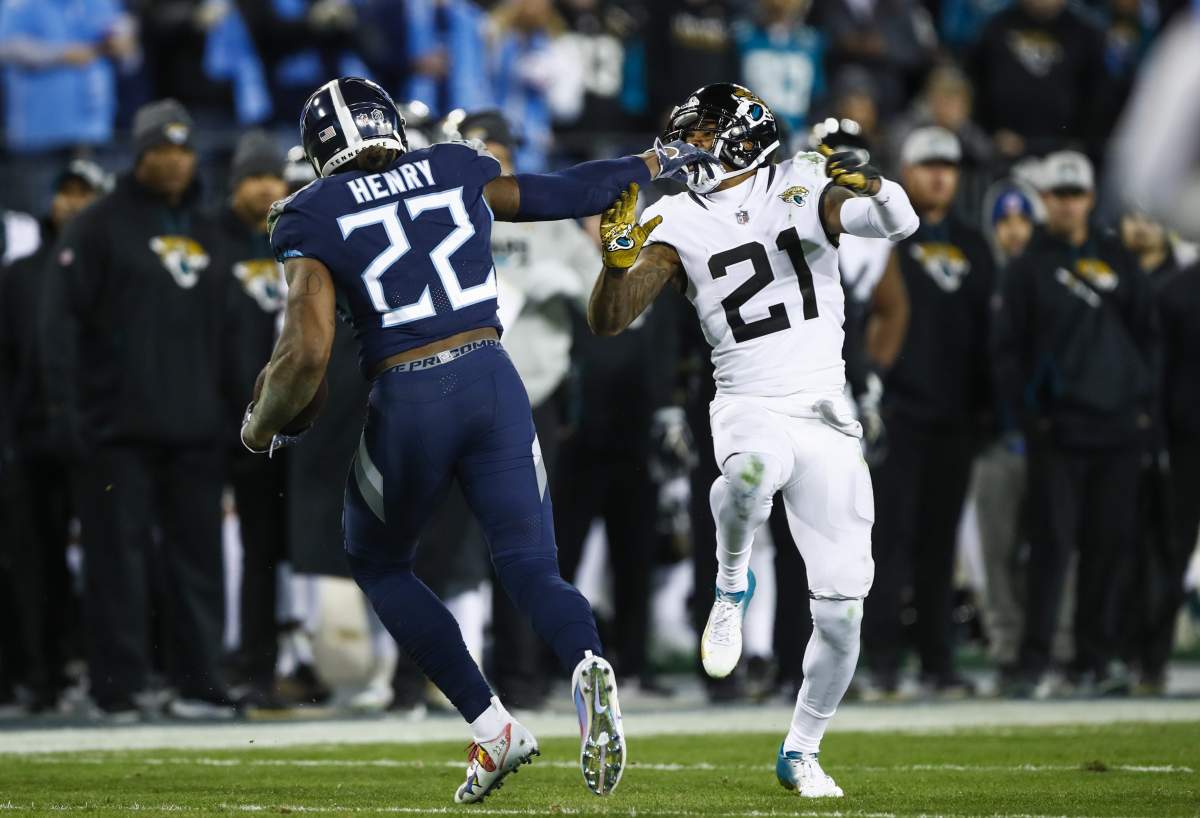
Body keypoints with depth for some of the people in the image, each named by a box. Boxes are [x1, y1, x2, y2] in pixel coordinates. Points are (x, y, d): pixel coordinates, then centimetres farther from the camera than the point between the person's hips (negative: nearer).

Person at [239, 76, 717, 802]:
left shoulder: (314, 218, 0)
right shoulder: (458, 172, 11)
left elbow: (307, 355, -10)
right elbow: (560, 194, 25)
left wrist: (262, 428, 9)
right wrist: (653, 164, 43)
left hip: (407, 402, -3)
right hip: (494, 385, 3)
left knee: (379, 564, 22)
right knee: (531, 569, 7)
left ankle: (492, 727, 10)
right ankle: (590, 668, -28)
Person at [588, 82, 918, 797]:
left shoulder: (802, 188, 2)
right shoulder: (679, 223, 4)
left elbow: (899, 223, -12)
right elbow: (609, 321, -3)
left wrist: (872, 187, -33)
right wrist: (619, 256, -22)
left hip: (828, 417, 1)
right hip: (749, 408, -1)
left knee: (843, 605, -2)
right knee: (756, 465, -41)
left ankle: (801, 752, 17)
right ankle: (733, 585, -11)